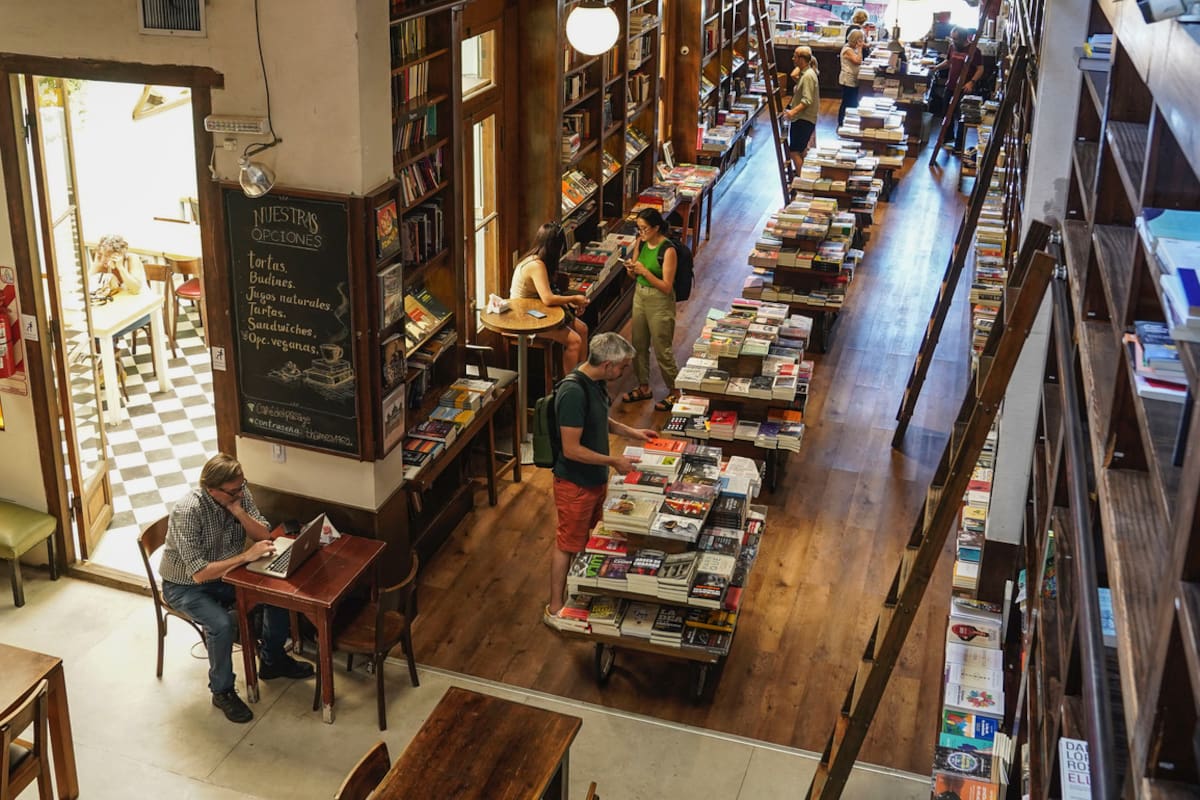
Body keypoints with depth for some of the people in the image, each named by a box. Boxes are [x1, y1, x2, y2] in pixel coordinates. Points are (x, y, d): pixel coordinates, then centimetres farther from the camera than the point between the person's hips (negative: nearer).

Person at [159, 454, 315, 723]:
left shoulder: (240, 494, -12)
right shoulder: (188, 511, -31)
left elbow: (264, 536, -10)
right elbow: (199, 573, -33)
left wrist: (238, 511, -26)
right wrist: (245, 556, -36)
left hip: (226, 573, 6)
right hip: (186, 585, -6)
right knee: (222, 625, -31)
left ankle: (272, 661, 12)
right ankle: (222, 691, -5)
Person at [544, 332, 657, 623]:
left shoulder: (595, 382, -2)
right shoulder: (573, 393, -31)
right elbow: (571, 449, -29)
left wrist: (631, 432, 8)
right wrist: (614, 462, -23)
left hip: (595, 478, 9)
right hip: (575, 483, -9)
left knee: (588, 538, 24)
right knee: (568, 544, 6)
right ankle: (554, 609, 20)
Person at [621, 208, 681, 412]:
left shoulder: (668, 250, -21)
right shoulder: (641, 242, -1)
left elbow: (666, 287, -22)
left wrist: (645, 272, -29)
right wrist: (631, 268, -12)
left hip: (660, 302, -7)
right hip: (640, 296, 7)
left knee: (662, 351, 3)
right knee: (639, 346, 17)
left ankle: (674, 392, 20)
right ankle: (644, 388, 33)